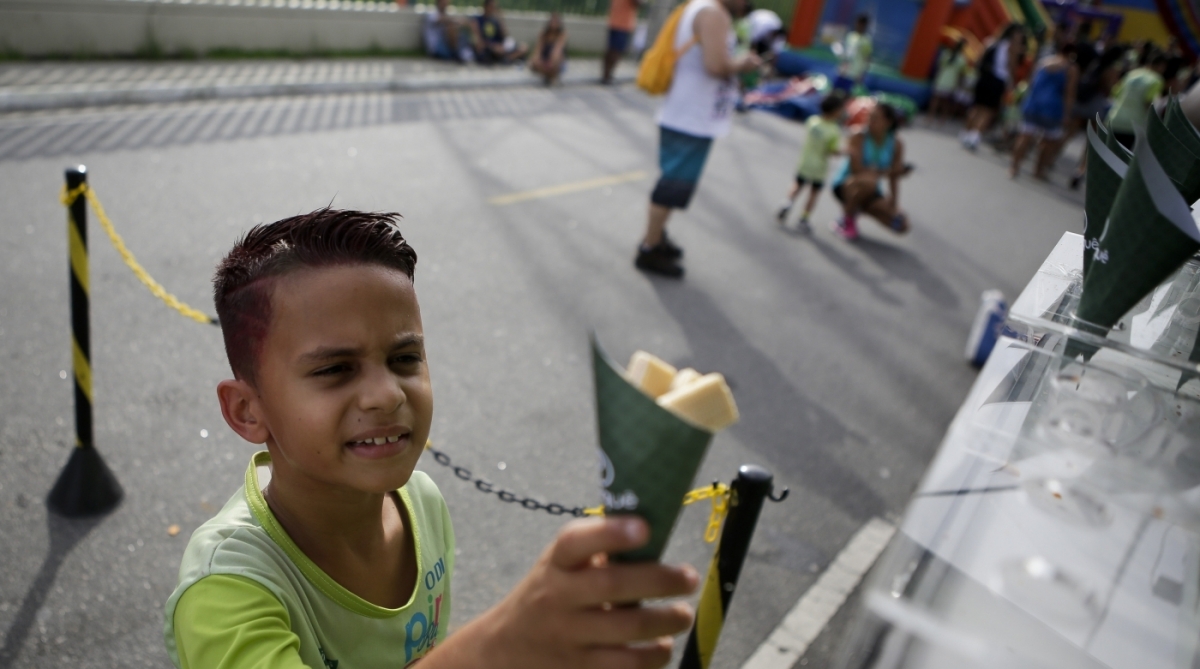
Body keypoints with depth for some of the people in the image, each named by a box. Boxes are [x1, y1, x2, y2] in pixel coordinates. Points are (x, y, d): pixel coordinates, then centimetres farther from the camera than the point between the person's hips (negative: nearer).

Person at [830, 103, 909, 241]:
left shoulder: (896, 145, -5)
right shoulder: (859, 137, -17)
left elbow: (894, 177, -5)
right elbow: (856, 170, -22)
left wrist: (893, 205, -13)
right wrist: (883, 172, -16)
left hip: (869, 192, 5)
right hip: (845, 185, -5)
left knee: (901, 226, -8)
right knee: (868, 182, -41)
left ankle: (857, 208, 14)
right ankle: (847, 221, -14)